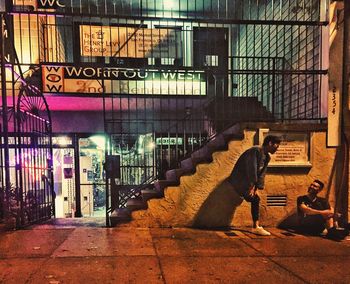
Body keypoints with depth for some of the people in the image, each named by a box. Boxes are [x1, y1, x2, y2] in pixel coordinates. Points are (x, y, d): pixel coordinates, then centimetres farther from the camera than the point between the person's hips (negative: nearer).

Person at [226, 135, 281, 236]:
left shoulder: (267, 157, 9)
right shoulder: (256, 151, -20)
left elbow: (262, 173, 6)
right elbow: (252, 169, -24)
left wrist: (257, 188, -3)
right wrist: (252, 185, -23)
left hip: (246, 182, 10)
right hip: (240, 181, -10)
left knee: (255, 199, 8)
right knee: (254, 199, -14)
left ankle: (256, 227, 15)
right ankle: (256, 227, -3)